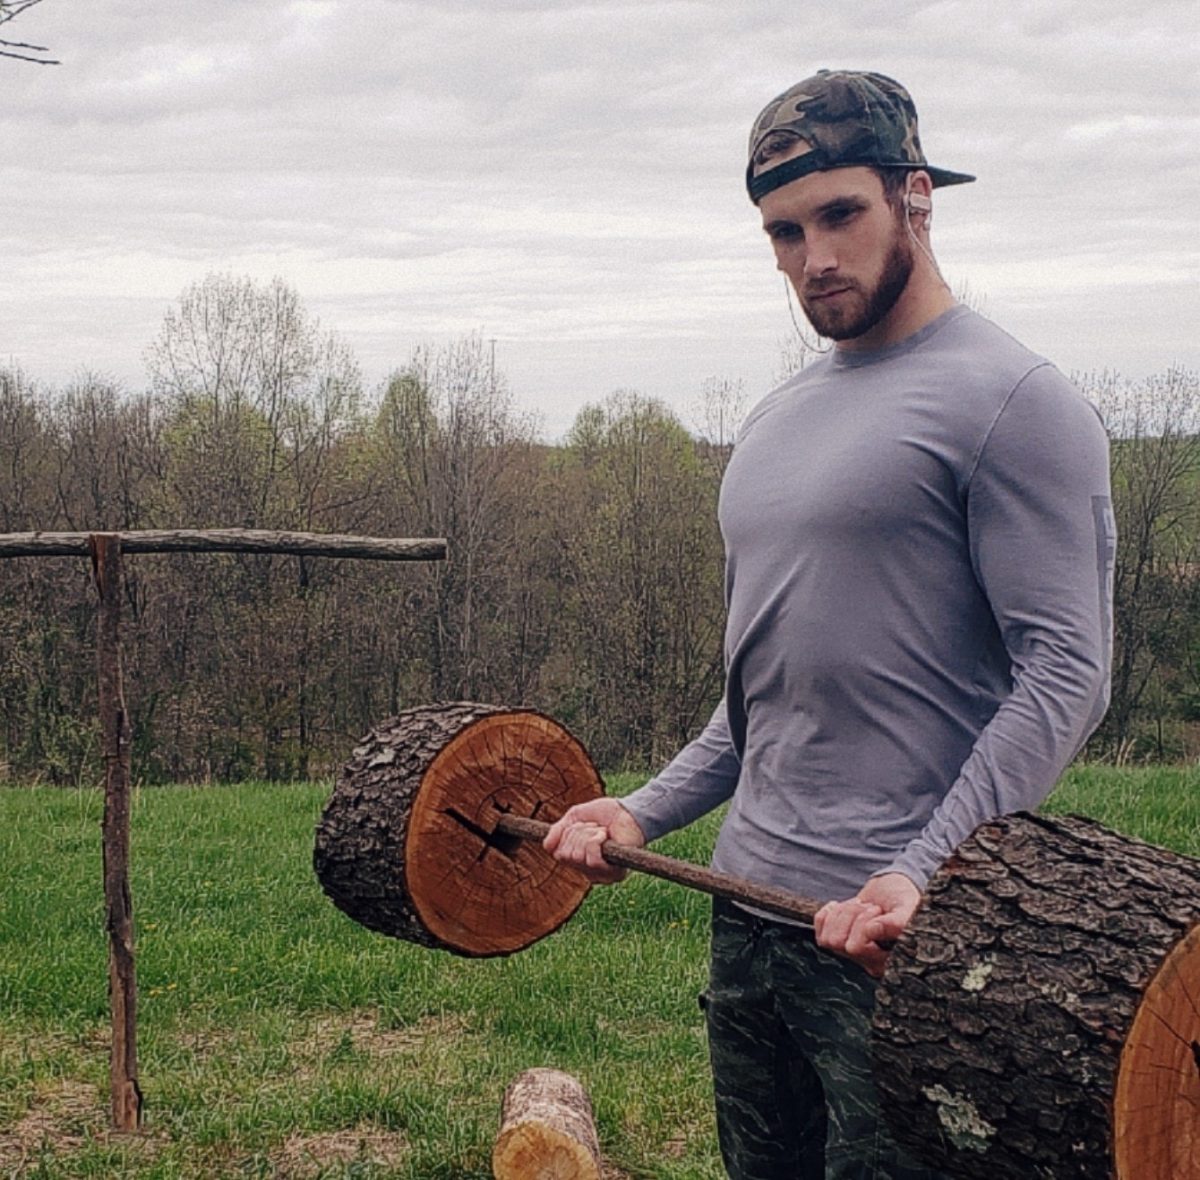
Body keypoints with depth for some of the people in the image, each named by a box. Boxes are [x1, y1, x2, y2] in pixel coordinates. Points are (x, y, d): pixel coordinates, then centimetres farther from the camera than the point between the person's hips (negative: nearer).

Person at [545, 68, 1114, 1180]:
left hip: (903, 925, -8)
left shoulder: (1010, 400, -9)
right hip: (749, 908, 8)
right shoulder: (772, 424, 16)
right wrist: (645, 811, 11)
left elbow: (1066, 671, -16)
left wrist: (921, 874, -25)